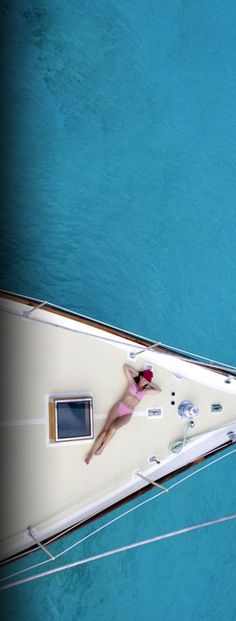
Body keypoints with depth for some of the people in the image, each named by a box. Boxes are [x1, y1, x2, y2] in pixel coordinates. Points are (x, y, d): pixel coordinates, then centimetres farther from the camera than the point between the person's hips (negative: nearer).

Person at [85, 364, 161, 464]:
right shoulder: (132, 382, 10)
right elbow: (125, 366, 10)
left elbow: (159, 390, 18)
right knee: (105, 430, -16)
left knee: (113, 428, -29)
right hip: (118, 407, -1)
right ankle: (90, 454, -11)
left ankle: (102, 448, -8)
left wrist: (149, 383, 16)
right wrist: (137, 373, 13)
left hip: (128, 414, 1)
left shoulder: (145, 391, 15)